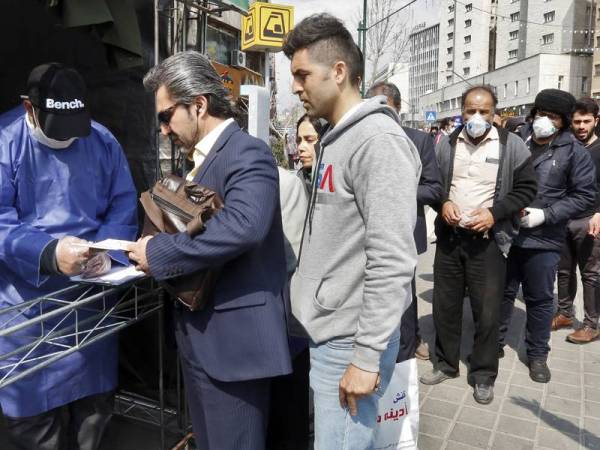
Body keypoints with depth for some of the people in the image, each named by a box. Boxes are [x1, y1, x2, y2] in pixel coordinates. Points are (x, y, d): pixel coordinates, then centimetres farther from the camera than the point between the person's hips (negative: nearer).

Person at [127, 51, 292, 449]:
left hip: (233, 338, -9)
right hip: (202, 335, 10)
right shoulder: (205, 157, 14)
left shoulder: (247, 153, -16)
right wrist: (154, 248, -3)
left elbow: (242, 226, -33)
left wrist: (159, 253, -24)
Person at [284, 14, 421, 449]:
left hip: (350, 341, -9)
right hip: (325, 331, 9)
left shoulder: (378, 139, -16)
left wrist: (366, 356, -20)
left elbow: (392, 260, -22)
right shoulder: (336, 139, 13)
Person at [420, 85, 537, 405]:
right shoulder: (447, 144, 4)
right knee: (445, 304, 12)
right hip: (449, 236, 3)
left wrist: (494, 213, -16)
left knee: (486, 311, 4)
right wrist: (442, 203, -9)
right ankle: (446, 364, 30)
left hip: (488, 239, -3)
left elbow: (526, 188, -2)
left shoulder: (511, 145, -4)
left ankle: (483, 375, 22)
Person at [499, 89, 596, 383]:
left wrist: (546, 214, -14)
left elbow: (585, 195, -3)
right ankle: (495, 344, 31)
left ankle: (537, 354, 28)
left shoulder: (574, 152, -2)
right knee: (502, 292, 14)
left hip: (544, 239, -1)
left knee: (540, 300, 11)